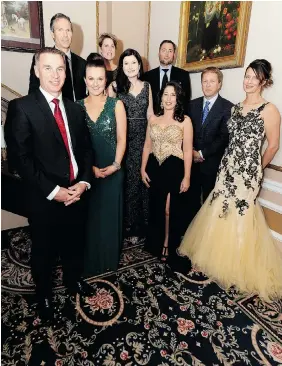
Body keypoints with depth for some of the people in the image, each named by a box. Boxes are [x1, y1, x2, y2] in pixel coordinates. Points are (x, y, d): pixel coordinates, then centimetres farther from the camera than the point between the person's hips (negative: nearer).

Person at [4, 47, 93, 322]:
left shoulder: (75, 109, 9)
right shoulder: (21, 108, -9)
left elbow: (85, 149, 8)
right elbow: (21, 158, -14)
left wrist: (83, 182, -7)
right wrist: (53, 191, -17)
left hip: (77, 193, 5)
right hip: (44, 199, -4)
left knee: (74, 245, 22)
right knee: (44, 252, 16)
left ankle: (73, 280, 50)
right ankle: (44, 295, 43)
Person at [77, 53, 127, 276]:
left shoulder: (116, 104, 1)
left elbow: (121, 138, -1)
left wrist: (115, 165, -12)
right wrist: (90, 167, -9)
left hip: (112, 169, -1)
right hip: (85, 170, 2)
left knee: (110, 214, 10)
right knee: (88, 216, 9)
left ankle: (110, 259, 29)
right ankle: (90, 261, 28)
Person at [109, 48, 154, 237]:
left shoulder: (147, 86, 11)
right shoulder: (115, 86, 2)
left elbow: (150, 114, 13)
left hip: (143, 138, 3)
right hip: (123, 138, -2)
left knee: (143, 177, 5)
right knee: (127, 179, 3)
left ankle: (143, 222, 22)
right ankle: (127, 223, 19)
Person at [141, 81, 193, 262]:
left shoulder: (185, 120, -5)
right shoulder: (153, 119, 7)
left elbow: (188, 150, -8)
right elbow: (147, 146, 9)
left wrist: (187, 176, -10)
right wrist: (143, 169, 5)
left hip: (174, 169, -4)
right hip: (154, 168, 4)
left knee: (171, 209, 7)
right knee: (156, 208, 16)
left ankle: (168, 246, 31)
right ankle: (156, 244, 38)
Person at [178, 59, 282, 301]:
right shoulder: (236, 107, 10)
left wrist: (256, 170, 6)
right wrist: (230, 165, 8)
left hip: (248, 172, -6)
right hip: (228, 168, 6)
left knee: (240, 217, 4)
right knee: (219, 213, 12)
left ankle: (241, 265, 28)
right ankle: (220, 255, 35)